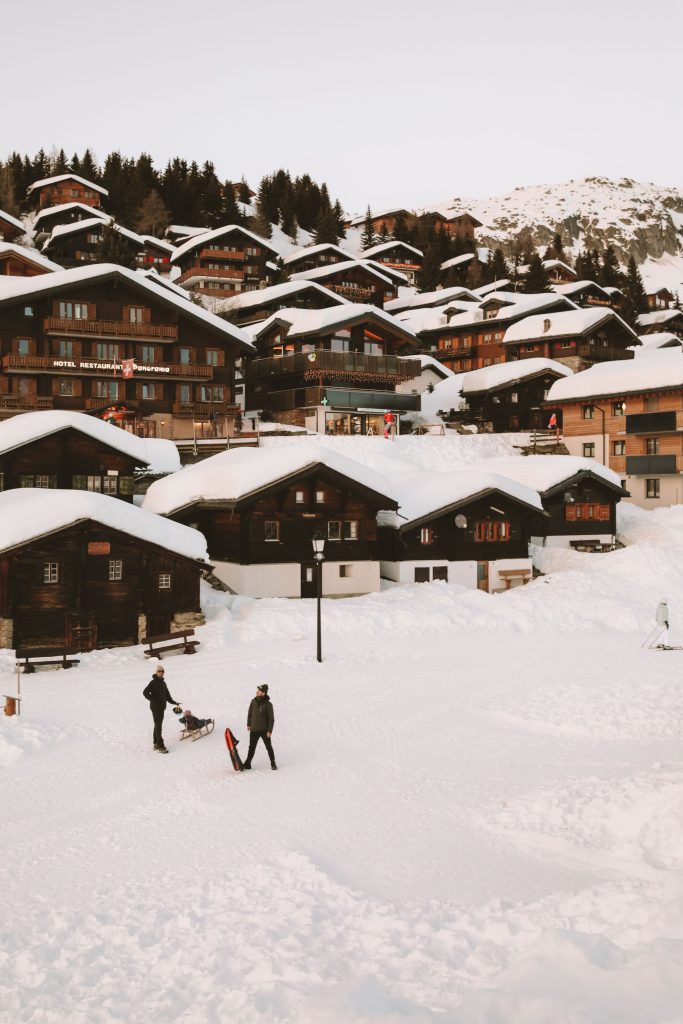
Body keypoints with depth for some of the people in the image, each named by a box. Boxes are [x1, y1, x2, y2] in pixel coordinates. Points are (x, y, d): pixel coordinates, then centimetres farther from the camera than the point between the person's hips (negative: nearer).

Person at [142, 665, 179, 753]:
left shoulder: (162, 682, 12)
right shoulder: (153, 682, -13)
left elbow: (167, 694, 22)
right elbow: (145, 692, -20)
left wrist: (172, 701, 15)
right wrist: (153, 700, -24)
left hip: (162, 707, 8)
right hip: (155, 708, -8)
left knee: (158, 726, 15)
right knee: (158, 727, -8)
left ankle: (156, 744, 24)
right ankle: (161, 747, -9)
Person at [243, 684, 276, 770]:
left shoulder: (268, 705, -14)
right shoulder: (254, 702, -3)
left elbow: (271, 719, -10)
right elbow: (249, 713, 11)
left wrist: (269, 731, -12)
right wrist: (248, 724, 13)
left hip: (264, 730, -3)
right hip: (254, 730, 3)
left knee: (269, 747, 9)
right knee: (252, 747, 10)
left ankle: (273, 764, 22)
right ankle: (247, 764, 18)